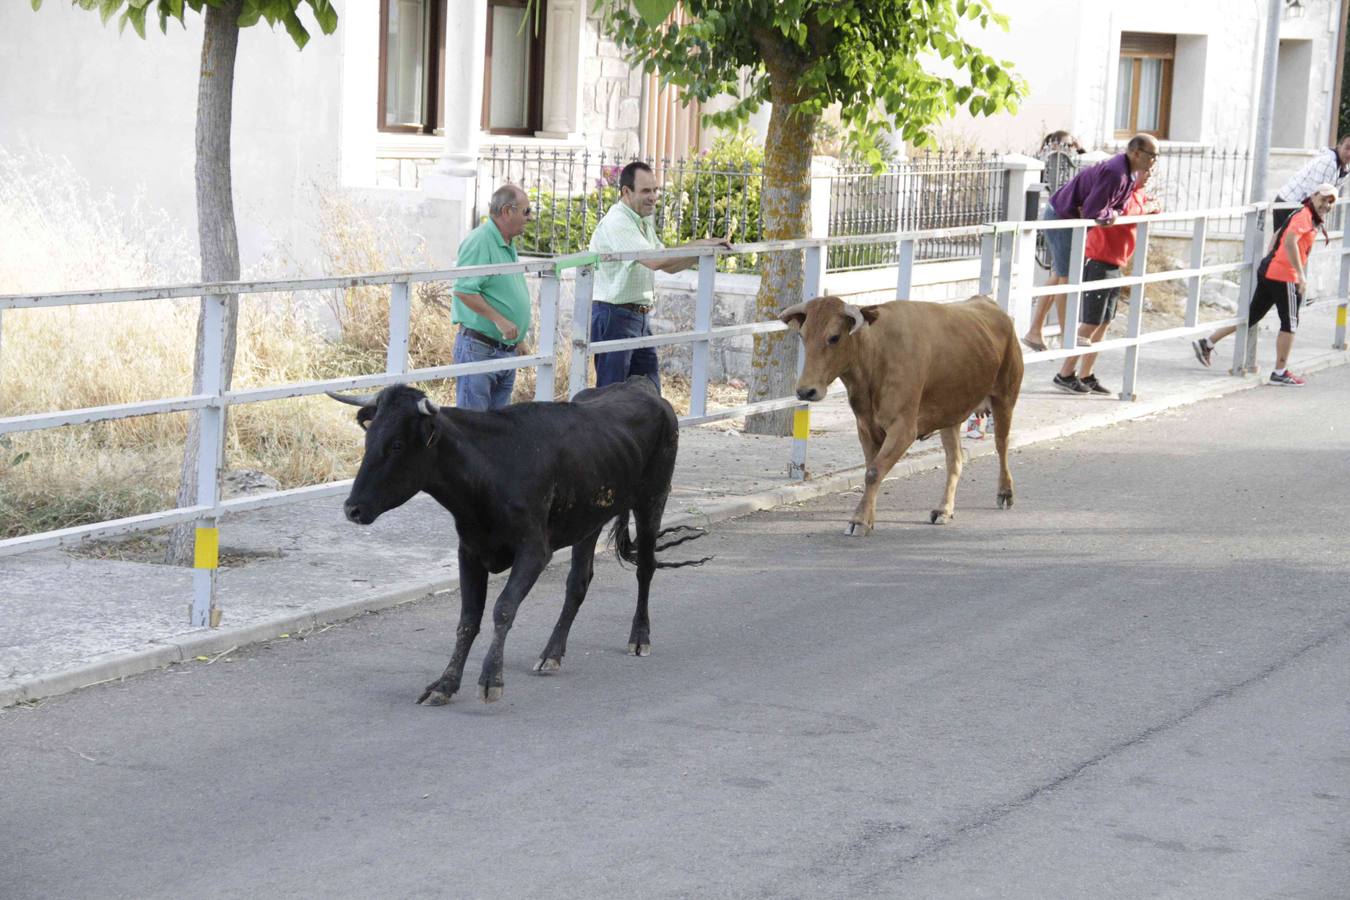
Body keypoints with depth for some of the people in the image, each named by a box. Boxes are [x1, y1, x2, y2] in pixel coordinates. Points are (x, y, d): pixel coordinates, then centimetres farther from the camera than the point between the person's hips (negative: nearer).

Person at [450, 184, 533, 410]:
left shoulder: (508, 245, 15)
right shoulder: (478, 242, -14)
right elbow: (463, 290, -22)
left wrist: (516, 340, 22)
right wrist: (499, 320, -22)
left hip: (507, 350, 9)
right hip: (479, 349, -9)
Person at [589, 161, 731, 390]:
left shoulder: (644, 222, 15)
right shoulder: (617, 223, -17)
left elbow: (668, 265, 19)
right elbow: (653, 261, -28)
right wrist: (698, 245, -22)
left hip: (641, 317, 10)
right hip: (615, 316, -10)